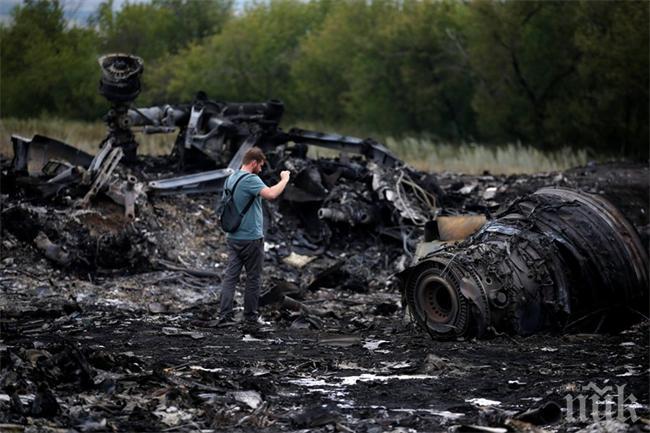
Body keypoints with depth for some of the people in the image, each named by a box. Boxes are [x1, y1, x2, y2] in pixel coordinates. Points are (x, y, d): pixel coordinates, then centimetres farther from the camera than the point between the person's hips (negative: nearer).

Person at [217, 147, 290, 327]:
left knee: (230, 276, 2)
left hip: (233, 237, 7)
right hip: (251, 238, -7)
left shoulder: (230, 179, 11)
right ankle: (250, 316, 13)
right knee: (253, 279, 6)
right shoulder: (251, 179, -17)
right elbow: (271, 194, -33)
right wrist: (284, 180, -18)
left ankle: (225, 315, -6)